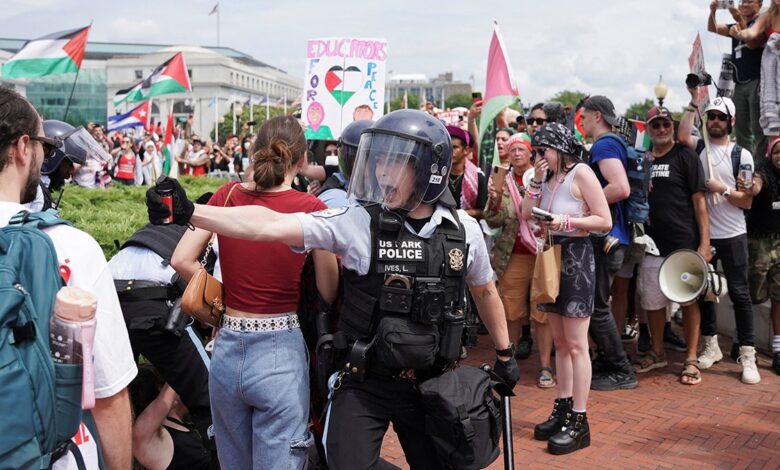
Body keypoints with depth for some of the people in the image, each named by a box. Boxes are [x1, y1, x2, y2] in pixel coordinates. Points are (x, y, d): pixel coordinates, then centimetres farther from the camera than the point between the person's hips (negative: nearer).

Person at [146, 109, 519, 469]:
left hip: (431, 385, 2)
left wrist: (505, 353, 21)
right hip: (363, 386, -2)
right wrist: (189, 213, -31)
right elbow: (271, 226, -21)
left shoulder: (464, 229, -5)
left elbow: (484, 291, 13)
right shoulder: (356, 222, -13)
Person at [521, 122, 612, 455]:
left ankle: (579, 422, -1)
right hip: (552, 256, 8)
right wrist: (536, 180, -2)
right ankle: (563, 409, 21)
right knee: (559, 342, 12)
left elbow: (605, 221, -14)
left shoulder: (581, 173, -9)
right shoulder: (548, 177, 14)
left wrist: (566, 221, -22)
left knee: (576, 344, -6)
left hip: (576, 257, -8)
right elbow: (527, 215, 5)